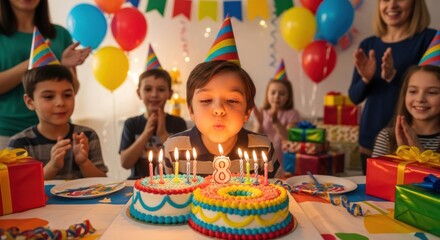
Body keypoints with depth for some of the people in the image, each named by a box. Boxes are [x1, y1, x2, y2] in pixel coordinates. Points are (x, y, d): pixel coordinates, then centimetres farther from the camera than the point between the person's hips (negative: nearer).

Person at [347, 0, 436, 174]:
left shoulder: (428, 38, -4)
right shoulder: (368, 45, 6)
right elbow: (355, 97, 5)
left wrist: (393, 76, -23)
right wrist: (366, 79, -14)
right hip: (370, 140, 4)